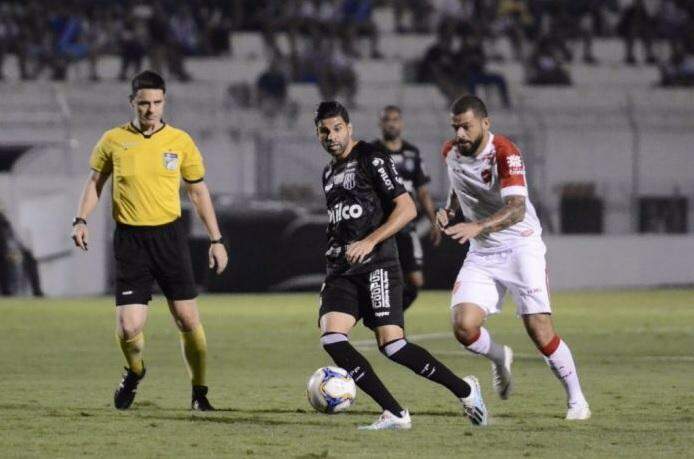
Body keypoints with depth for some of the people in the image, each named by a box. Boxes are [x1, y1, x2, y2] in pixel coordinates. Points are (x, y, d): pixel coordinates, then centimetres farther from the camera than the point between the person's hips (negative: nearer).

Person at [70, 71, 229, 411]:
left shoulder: (180, 141, 1)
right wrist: (81, 220, -2)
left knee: (188, 319, -1)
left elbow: (198, 191, 10)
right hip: (129, 239, -1)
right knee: (128, 328, -8)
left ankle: (199, 392, 17)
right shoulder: (113, 141, 0)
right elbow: (95, 182, 13)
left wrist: (216, 240, 8)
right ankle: (135, 373, 25)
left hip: (169, 234, 1)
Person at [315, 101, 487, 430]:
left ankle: (465, 391, 4)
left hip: (376, 265, -7)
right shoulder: (329, 173, 21)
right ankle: (394, 414, -12)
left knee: (391, 345, -17)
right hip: (340, 270, 7)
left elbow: (407, 208, -11)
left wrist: (370, 242, -19)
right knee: (331, 338, -15)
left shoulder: (372, 160, -3)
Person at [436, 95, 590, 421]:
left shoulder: (505, 153, -20)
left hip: (520, 245, -5)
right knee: (464, 325, -14)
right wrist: (449, 210, 6)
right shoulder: (451, 153, 2)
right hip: (481, 254, 5)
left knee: (539, 330, -14)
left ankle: (577, 401, 4)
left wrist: (477, 226, -47)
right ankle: (499, 358, 20)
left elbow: (516, 210, -32)